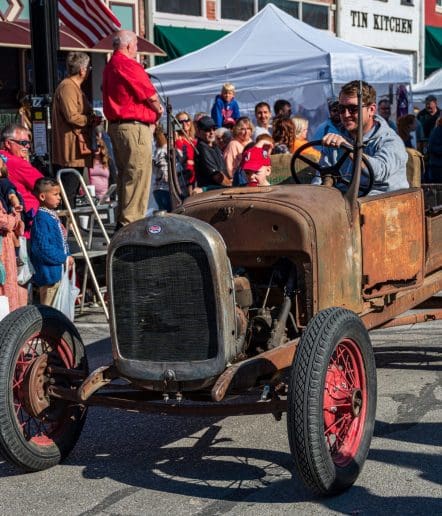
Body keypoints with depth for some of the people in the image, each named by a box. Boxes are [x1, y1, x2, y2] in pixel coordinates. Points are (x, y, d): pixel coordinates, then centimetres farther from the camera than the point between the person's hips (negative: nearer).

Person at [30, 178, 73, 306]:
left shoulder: (52, 215, 12)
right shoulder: (41, 218, -19)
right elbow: (43, 247, -24)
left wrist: (67, 257, 7)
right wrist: (64, 258, -17)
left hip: (58, 270, 10)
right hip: (49, 271, -10)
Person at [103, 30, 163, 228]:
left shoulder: (110, 66, 16)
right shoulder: (128, 65, -13)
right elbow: (150, 94, -11)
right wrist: (159, 109, 9)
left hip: (116, 126, 10)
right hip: (134, 126, -10)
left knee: (125, 174, 15)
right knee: (138, 174, -7)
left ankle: (122, 221, 20)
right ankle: (131, 222, -9)